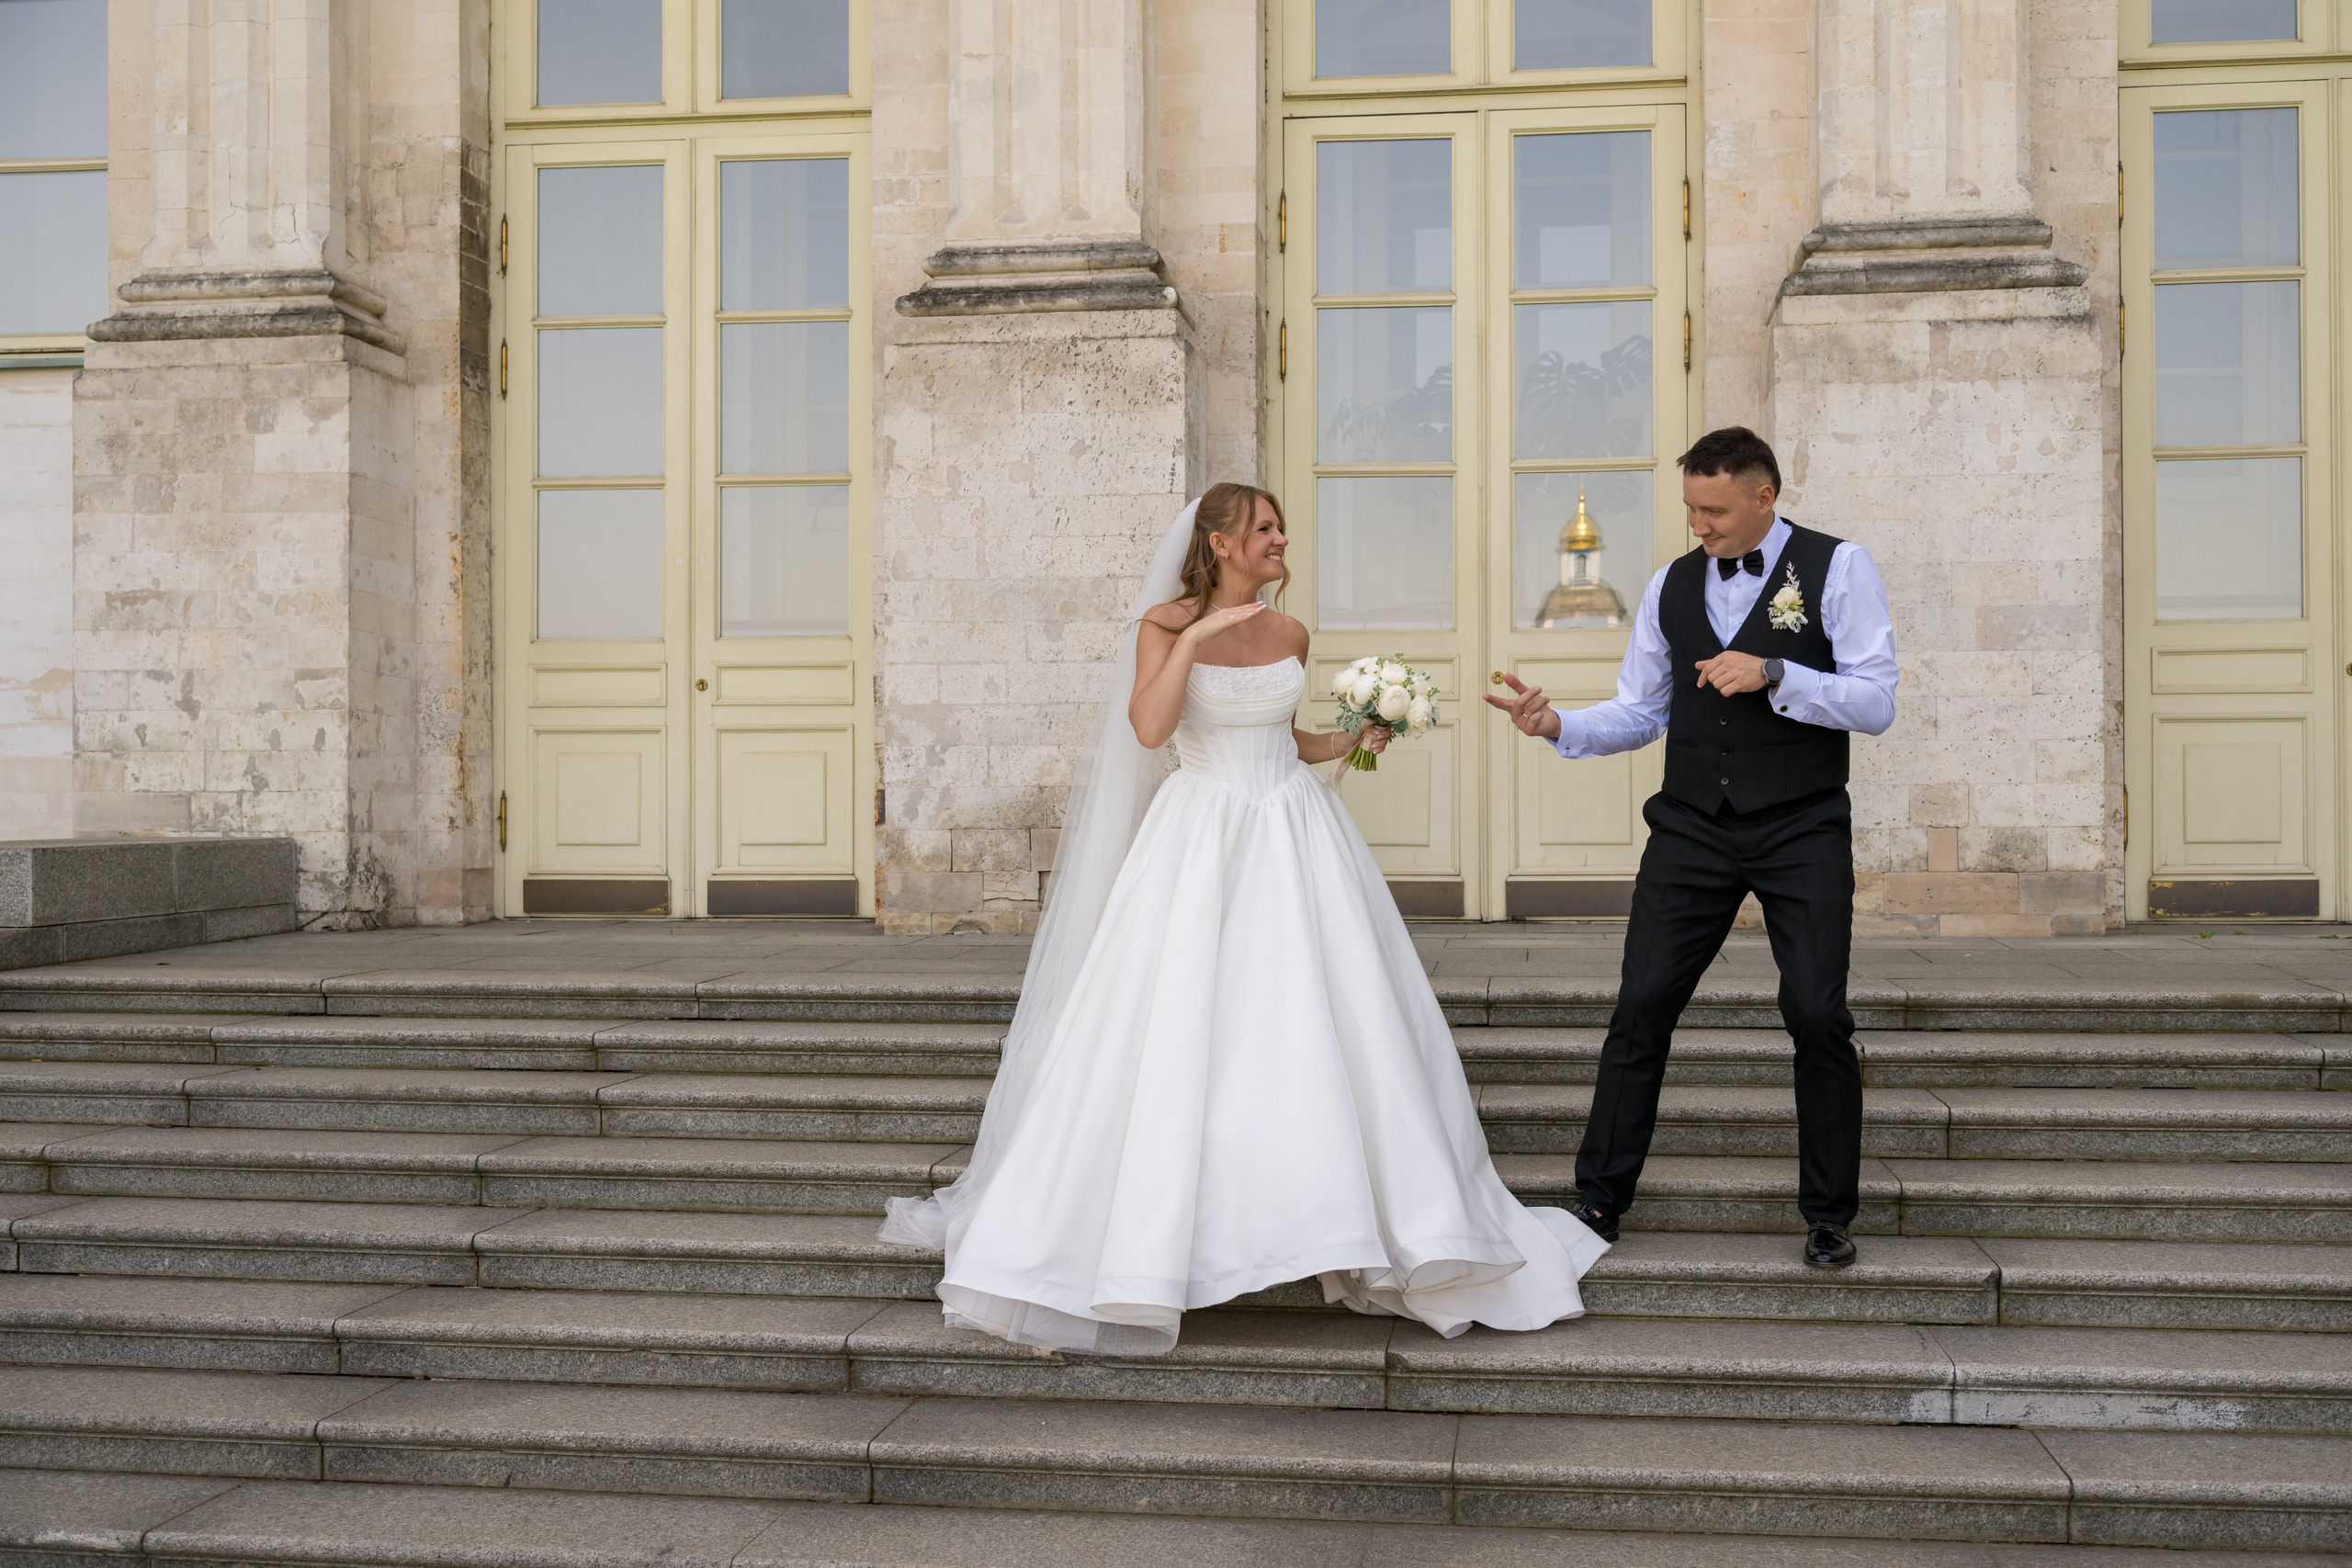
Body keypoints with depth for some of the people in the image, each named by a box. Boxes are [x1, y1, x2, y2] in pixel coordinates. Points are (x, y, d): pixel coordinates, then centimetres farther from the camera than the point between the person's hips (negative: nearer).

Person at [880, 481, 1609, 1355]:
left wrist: (1345, 744, 9)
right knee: (1176, 1035, -4)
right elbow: (1148, 729, -19)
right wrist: (1192, 638, -23)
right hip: (1201, 845, -4)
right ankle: (1138, 1239, 11)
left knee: (1335, 1025, 3)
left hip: (1295, 841, 4)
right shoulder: (1165, 624, -3)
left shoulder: (1289, 634, 11)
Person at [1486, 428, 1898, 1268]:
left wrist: (1772, 673, -20)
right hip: (1693, 829, 3)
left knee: (1818, 1016, -3)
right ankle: (1599, 1200, 10)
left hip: (1801, 830, -3)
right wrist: (1558, 724, -5)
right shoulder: (1672, 586, 9)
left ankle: (1829, 1214, 15)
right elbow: (1639, 712, 12)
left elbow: (1876, 703, -9)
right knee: (1641, 1006, -1)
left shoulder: (1838, 568, -2)